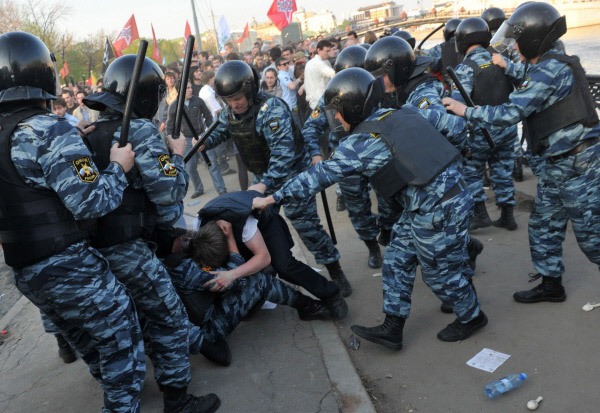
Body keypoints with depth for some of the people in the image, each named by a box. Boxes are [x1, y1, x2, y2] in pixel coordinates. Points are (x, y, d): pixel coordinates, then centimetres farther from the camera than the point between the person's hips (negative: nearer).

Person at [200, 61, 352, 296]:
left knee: (305, 224, -8)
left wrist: (265, 184, -43)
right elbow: (220, 131, 17)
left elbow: (283, 151, -35)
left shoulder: (271, 109, -29)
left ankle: (335, 273, 7)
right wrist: (204, 142, -5)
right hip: (262, 175, 8)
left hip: (292, 172, -7)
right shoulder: (230, 112, -4)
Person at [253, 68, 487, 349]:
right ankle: (392, 329, 24)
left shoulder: (360, 142, -15)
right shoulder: (400, 113, 7)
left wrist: (271, 199, -5)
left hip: (437, 211, -9)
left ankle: (472, 317, 39)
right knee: (397, 261, 15)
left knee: (439, 271, 13)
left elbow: (319, 176, -12)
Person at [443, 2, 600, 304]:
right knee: (544, 227, 16)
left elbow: (511, 113, -25)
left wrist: (465, 111, -17)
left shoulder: (551, 69, -20)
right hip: (557, 165, 10)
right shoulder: (550, 65, 10)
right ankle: (550, 285, 29)